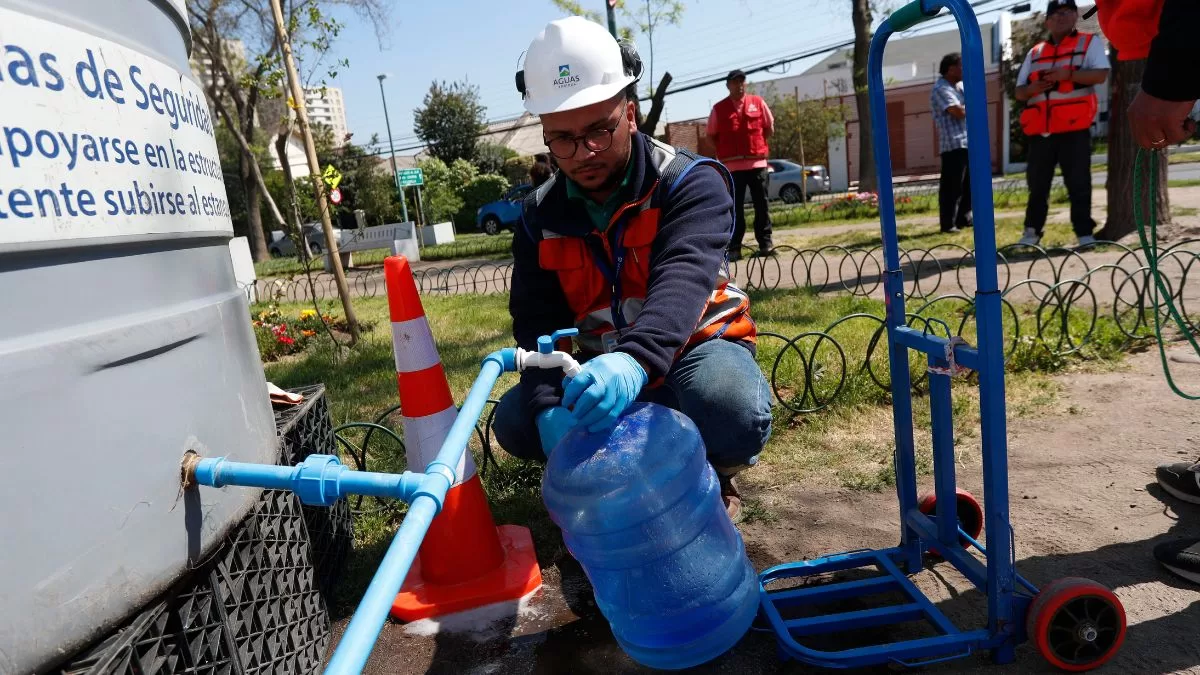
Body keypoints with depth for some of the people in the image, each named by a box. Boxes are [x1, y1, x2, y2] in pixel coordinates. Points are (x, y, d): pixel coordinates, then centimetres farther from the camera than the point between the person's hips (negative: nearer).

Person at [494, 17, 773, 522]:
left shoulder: (691, 183, -16)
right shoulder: (541, 215, -3)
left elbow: (682, 280, -35)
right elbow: (537, 323, -11)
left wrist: (635, 362, -57)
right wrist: (548, 408, -31)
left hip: (695, 347, -3)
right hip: (597, 365, 4)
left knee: (735, 413, -36)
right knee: (515, 420, -16)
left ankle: (708, 476, 0)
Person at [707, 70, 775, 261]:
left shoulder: (758, 103, 7)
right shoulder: (719, 108, 4)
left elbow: (769, 128, 15)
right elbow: (711, 135, 10)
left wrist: (758, 145, 7)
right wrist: (726, 151, 3)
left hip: (757, 162, 1)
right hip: (731, 165, -1)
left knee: (761, 204, 5)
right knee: (735, 208, 0)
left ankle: (765, 243, 13)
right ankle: (734, 248, 3)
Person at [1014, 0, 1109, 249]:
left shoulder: (1089, 42, 7)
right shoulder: (1034, 53, 18)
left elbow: (1101, 74, -7)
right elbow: (1019, 91, 15)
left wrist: (1069, 74, -21)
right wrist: (1034, 88, -7)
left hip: (1074, 128, -3)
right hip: (1040, 130, 3)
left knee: (1079, 183, -4)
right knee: (1037, 184, 6)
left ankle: (1084, 232, -1)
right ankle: (1032, 231, 14)